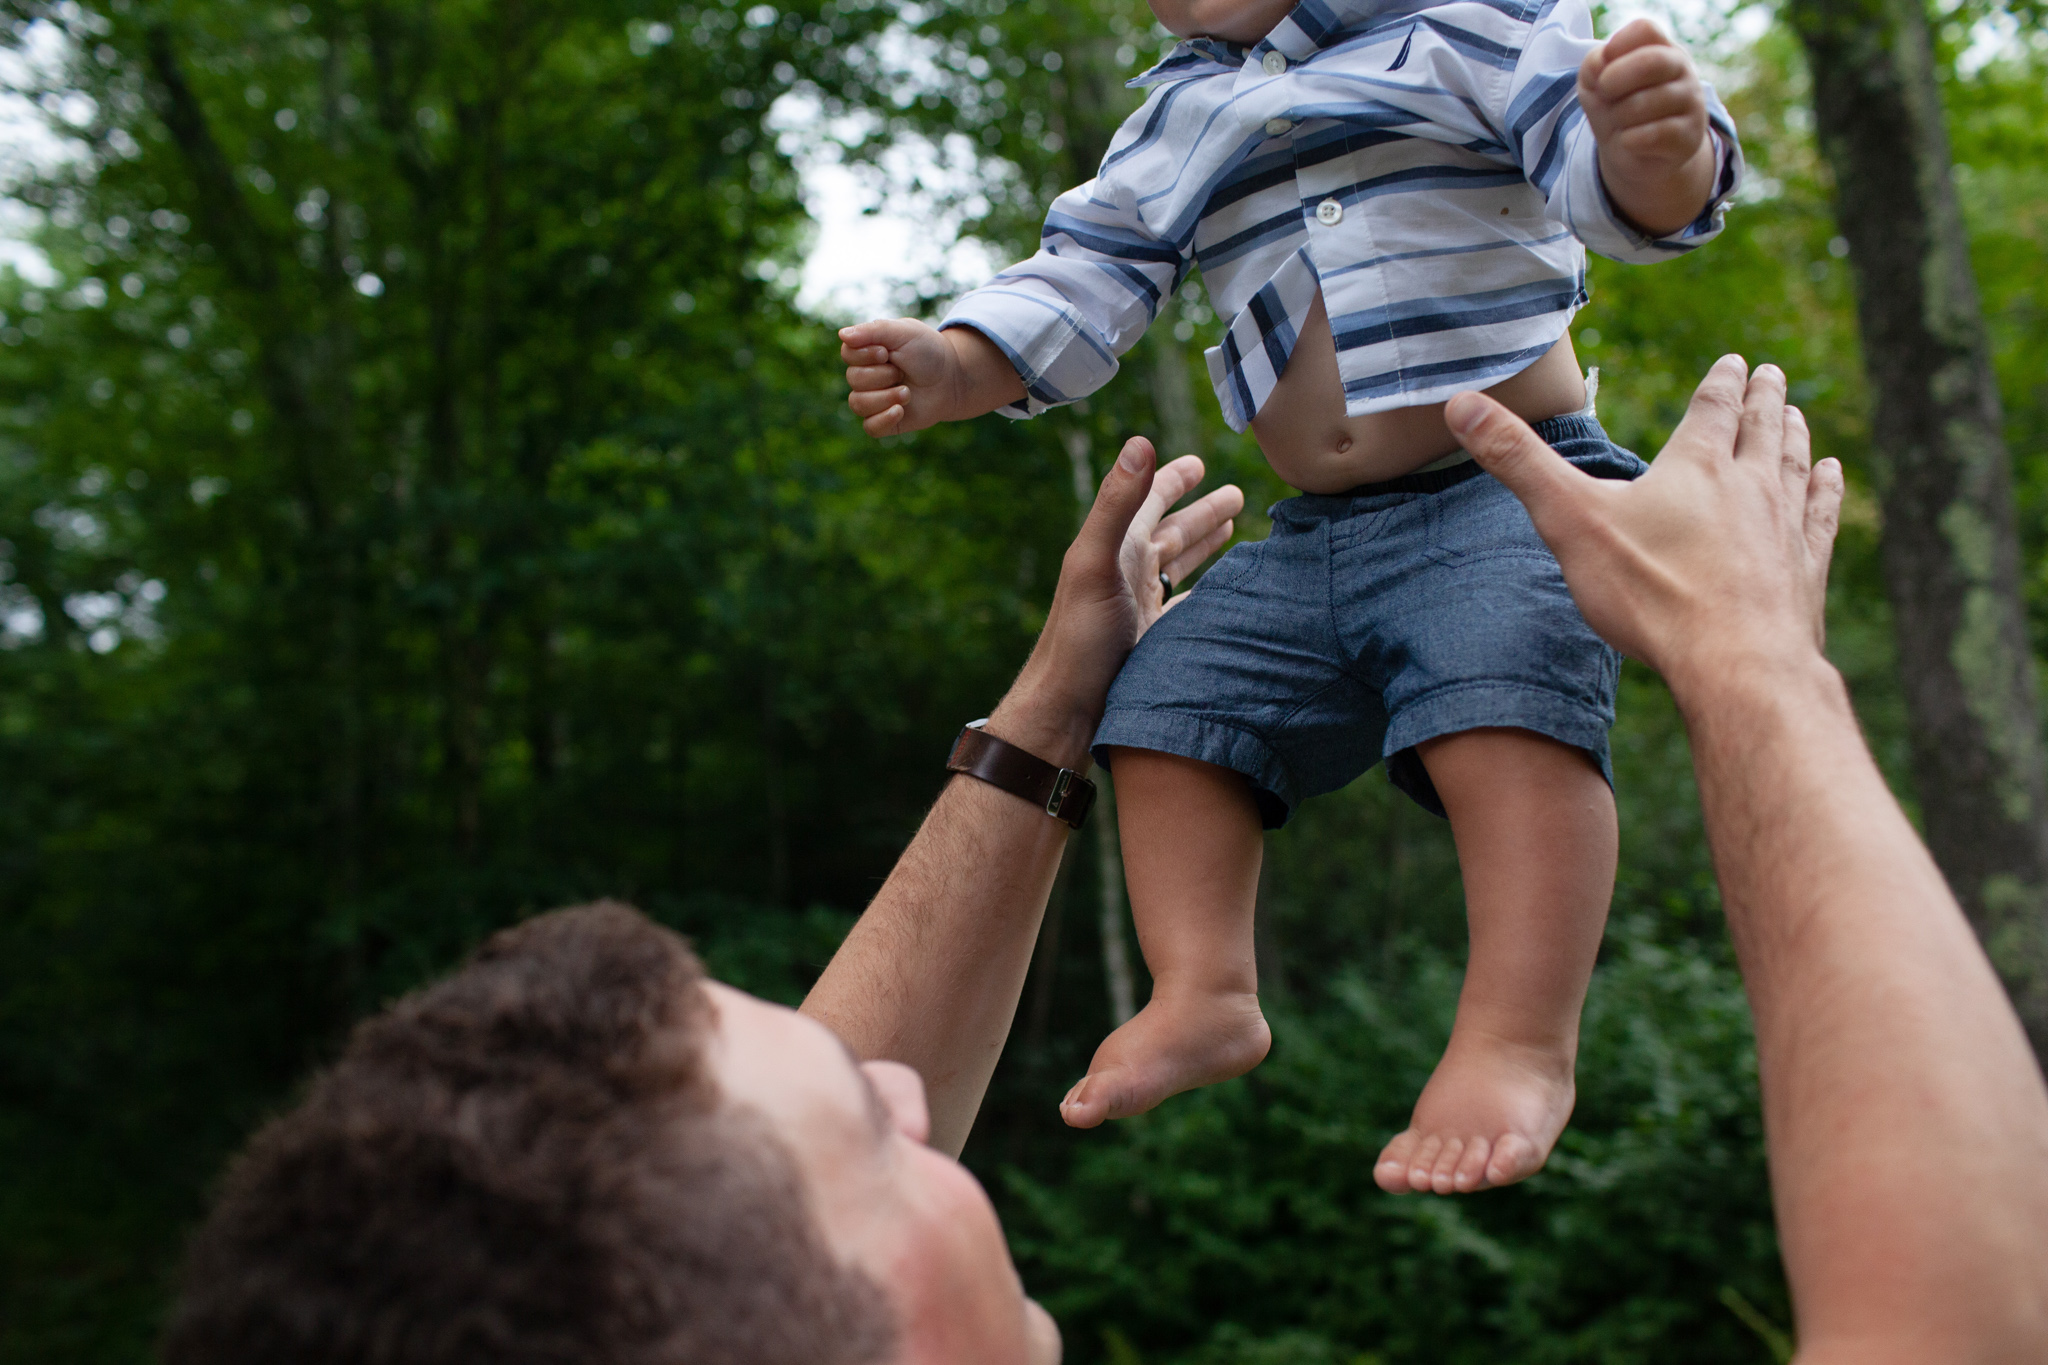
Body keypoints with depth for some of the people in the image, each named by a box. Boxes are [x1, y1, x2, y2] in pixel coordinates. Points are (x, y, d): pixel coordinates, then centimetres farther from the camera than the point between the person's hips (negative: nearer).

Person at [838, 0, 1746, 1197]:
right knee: (1166, 707, 0)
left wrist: (1660, 152, -39)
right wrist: (956, 367, -6)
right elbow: (1084, 279, 12)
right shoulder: (1176, 123, 15)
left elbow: (1607, 171, -13)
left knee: (1504, 698, -30)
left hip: (1508, 489, -6)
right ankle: (1205, 995, 4)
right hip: (1311, 542, 7)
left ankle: (1521, 1047, -29)